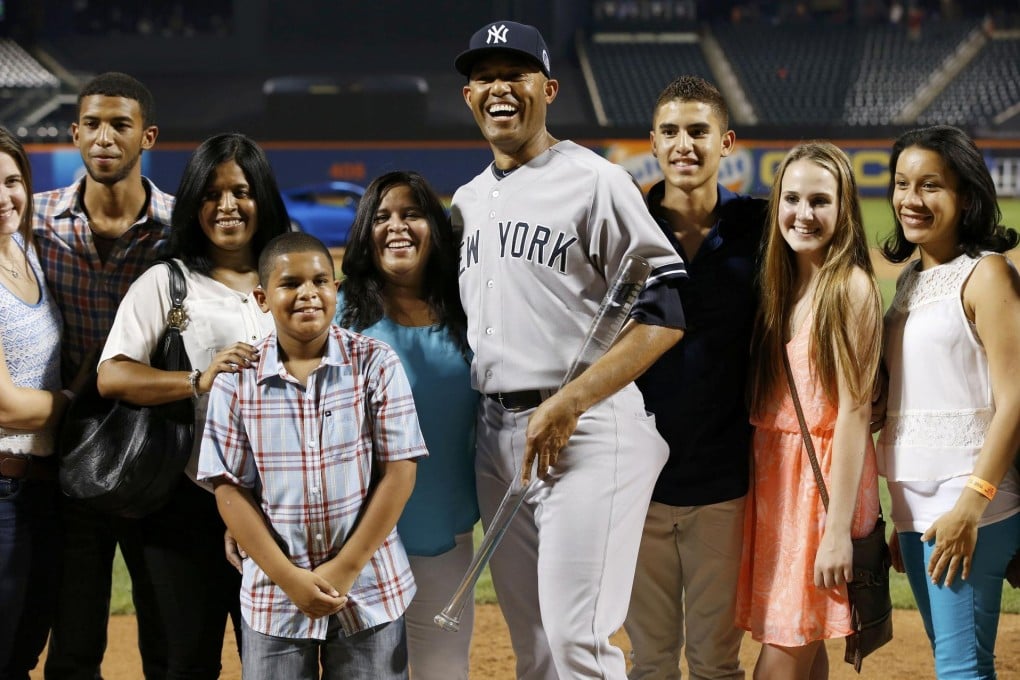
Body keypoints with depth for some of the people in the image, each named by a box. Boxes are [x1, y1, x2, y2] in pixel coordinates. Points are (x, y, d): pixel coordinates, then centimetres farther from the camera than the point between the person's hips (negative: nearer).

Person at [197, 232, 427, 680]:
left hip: (369, 590, -1)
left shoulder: (375, 364, -3)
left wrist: (345, 569, -11)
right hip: (276, 593, 1)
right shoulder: (236, 381, -2)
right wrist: (290, 578, -10)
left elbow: (399, 471, -6)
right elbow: (230, 490, -2)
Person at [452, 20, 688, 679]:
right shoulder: (467, 201, 17)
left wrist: (568, 404, -18)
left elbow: (666, 311, -13)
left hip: (588, 432, -7)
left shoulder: (594, 180, -7)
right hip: (498, 433, 7)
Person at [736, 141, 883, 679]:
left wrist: (839, 530, -18)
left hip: (824, 479, -7)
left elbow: (854, 412, -16)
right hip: (772, 473, 7)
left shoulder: (849, 288, -12)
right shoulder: (778, 281, 10)